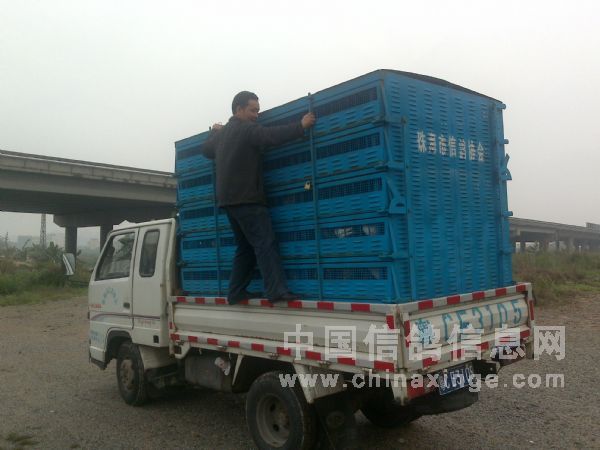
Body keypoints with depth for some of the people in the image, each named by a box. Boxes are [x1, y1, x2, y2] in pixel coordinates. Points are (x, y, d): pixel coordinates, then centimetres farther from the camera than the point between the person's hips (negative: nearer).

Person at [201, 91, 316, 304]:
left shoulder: (222, 134, 19)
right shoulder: (247, 129, -8)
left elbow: (206, 150, 37)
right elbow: (273, 135, -23)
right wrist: (301, 126, -20)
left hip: (229, 199, 10)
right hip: (246, 199, -9)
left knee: (245, 247, 14)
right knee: (265, 243, -15)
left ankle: (236, 292, 13)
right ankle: (277, 291, -24)